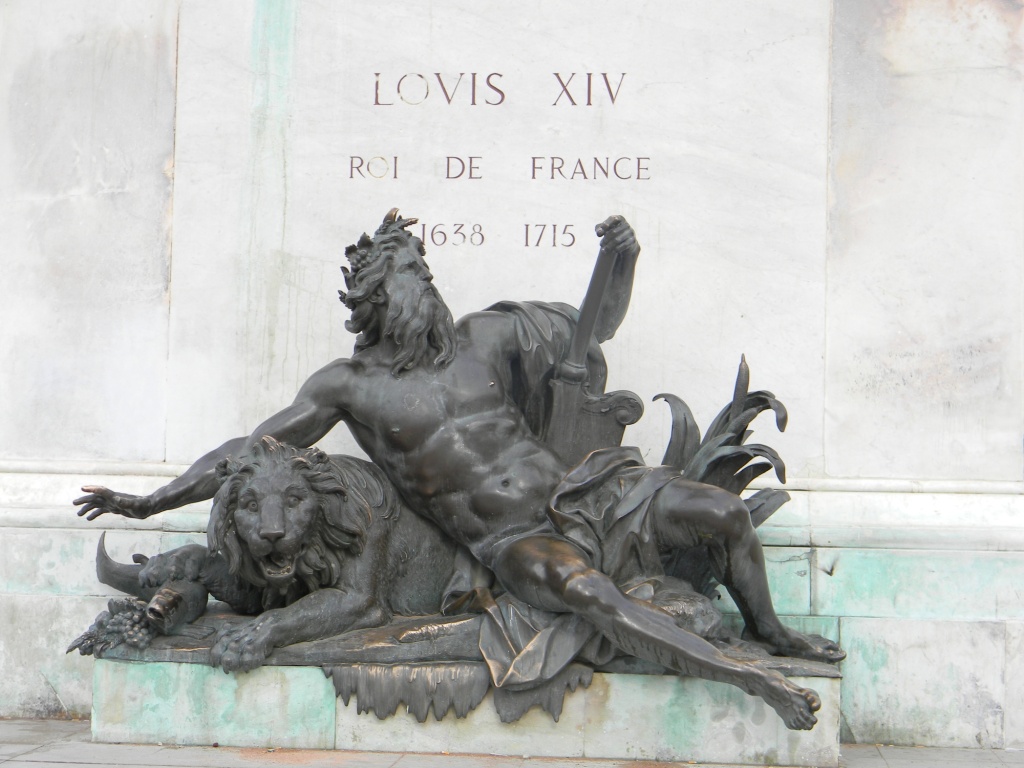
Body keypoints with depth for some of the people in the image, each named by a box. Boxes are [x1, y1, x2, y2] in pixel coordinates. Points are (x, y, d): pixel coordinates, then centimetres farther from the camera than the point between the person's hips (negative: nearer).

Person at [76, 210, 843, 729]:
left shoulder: (485, 335, 10)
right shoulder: (349, 386, 3)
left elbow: (598, 324, 19)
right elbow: (253, 449, 6)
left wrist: (624, 262, 0)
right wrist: (151, 501, 4)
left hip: (578, 493, 4)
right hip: (515, 542, -4)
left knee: (723, 511, -9)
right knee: (588, 590, -38)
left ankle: (768, 630, 19)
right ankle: (751, 678, -31)